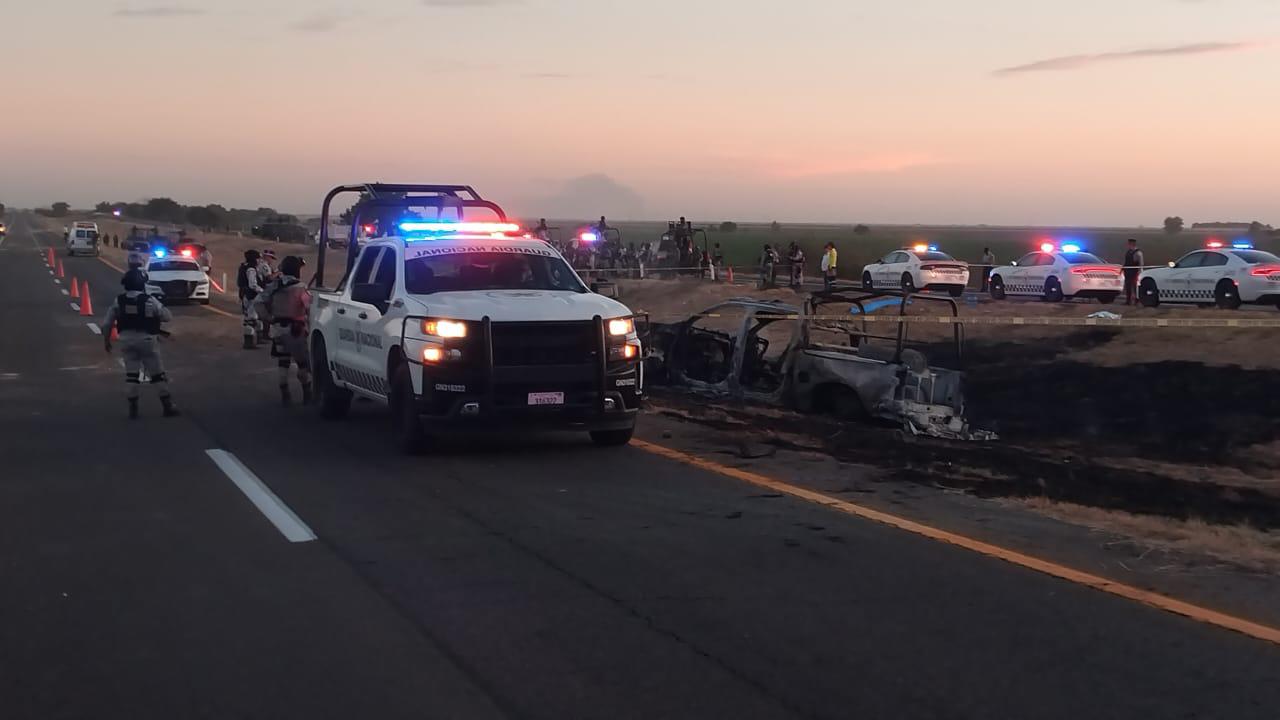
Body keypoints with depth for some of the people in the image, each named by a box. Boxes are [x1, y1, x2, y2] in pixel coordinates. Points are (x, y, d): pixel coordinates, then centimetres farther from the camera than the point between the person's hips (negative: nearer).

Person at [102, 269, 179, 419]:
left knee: (131, 374, 10)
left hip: (126, 339, 3)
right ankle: (168, 406, 9)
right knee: (157, 374, 6)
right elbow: (168, 316, -3)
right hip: (146, 339, -3)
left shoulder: (118, 301, 0)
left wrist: (106, 340, 17)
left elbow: (107, 323, 4)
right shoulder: (150, 301, -11)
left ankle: (133, 408, 10)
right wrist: (156, 315, 17)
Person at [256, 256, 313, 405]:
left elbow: (259, 302, -1)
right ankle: (307, 394, 10)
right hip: (294, 330, -5)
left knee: (282, 362, 12)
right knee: (303, 362, 6)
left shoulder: (274, 286, 4)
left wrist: (269, 318, 1)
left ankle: (285, 394, 10)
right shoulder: (300, 288, -13)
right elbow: (310, 308, -19)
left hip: (278, 329, 5)